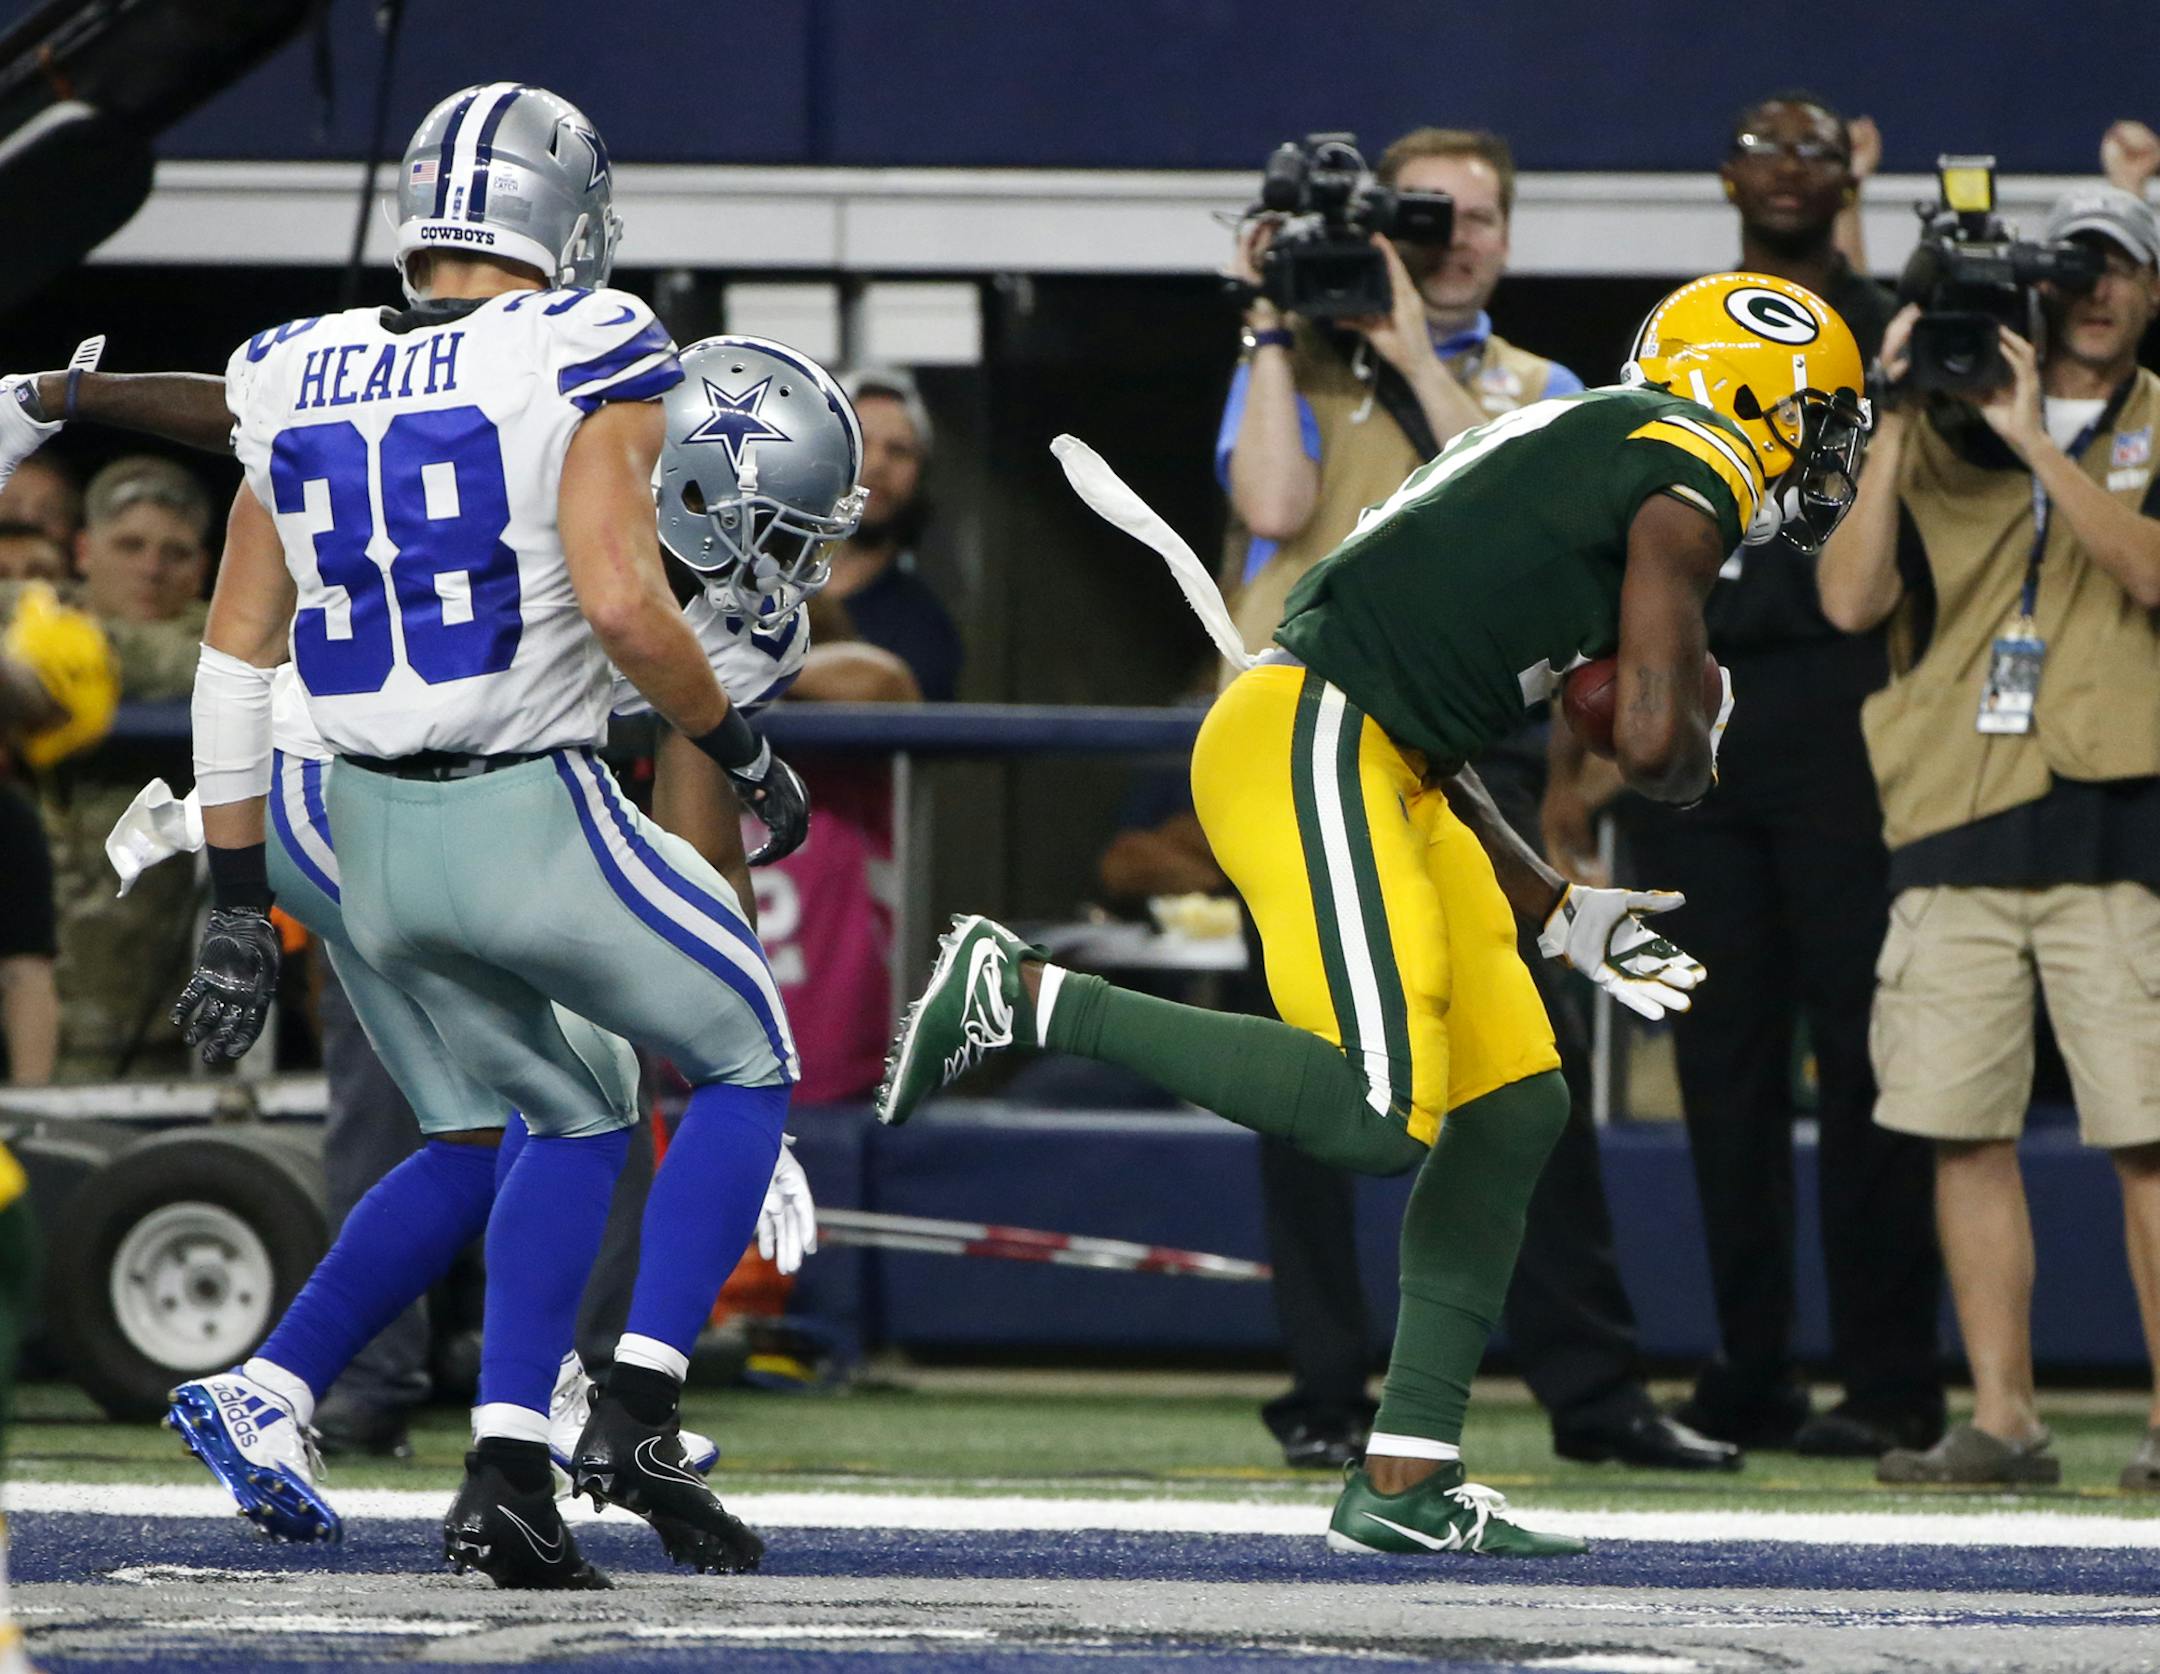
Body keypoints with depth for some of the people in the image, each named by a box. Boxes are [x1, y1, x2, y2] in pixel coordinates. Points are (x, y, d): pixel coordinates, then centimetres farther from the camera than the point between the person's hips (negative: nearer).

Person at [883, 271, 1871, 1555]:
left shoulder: (1575, 446, 27)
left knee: (1517, 1101, 9)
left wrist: (1561, 913, 28)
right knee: (1377, 1115, -21)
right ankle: (1023, 997, -12)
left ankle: (1406, 1479, 9)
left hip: (1383, 773, 10)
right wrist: (1702, 720, 13)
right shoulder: (1693, 470, -3)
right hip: (1308, 742, -10)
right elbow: (1656, 746, -11)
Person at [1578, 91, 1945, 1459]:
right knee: (1725, 1057, 3)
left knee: (1861, 1045, -8)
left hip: (1843, 715, -4)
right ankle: (1749, 1381, 7)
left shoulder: (1896, 340, 6)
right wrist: (1577, 760, 10)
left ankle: (1889, 1384, -7)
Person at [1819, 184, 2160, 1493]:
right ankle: (2003, 1421, 5)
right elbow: (1852, 597, 3)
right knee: (1967, 1130, -1)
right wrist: (1897, 425, -4)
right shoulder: (1947, 435, 14)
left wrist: (2036, 442, -16)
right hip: (1957, 820, 3)